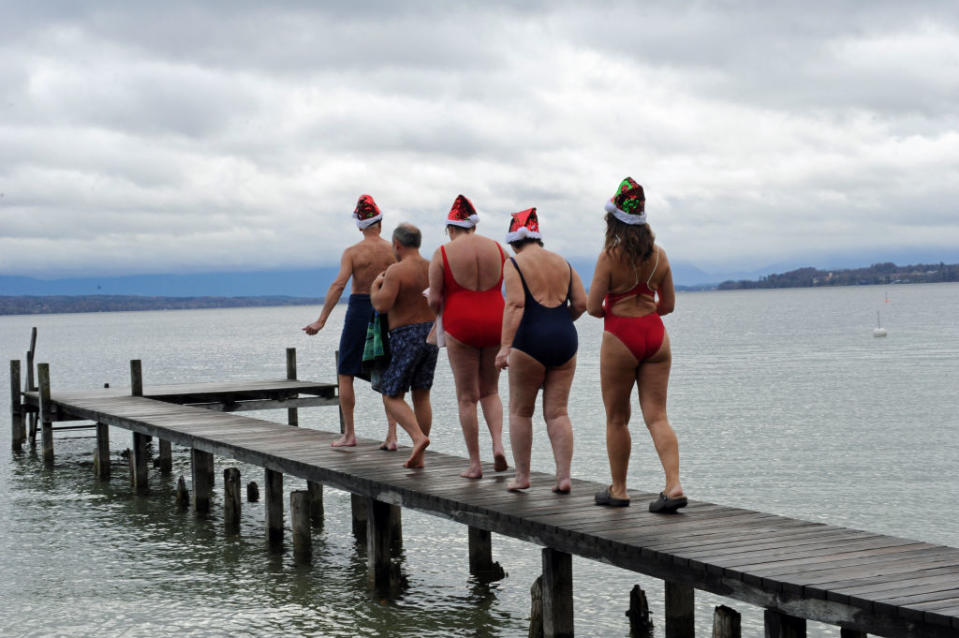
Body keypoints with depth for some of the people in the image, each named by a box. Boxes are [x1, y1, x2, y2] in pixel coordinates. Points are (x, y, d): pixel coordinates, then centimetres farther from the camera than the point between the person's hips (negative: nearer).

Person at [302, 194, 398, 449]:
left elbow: (339, 284, -17)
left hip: (359, 311, -3)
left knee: (345, 375, 10)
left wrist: (321, 320, -18)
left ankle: (349, 434, 10)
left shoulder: (352, 252, -6)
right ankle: (392, 435, 1)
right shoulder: (393, 251, 0)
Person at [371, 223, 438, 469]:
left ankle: (418, 437, -19)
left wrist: (375, 287, -2)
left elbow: (382, 306, -20)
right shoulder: (432, 269, 7)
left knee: (392, 396, 3)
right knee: (421, 395, 10)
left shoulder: (396, 271, -14)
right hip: (431, 334, 6)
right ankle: (419, 457, 9)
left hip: (406, 336, -6)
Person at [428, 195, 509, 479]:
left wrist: (439, 310, 15)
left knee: (467, 397, 4)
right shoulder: (496, 248, 6)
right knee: (490, 390, 18)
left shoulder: (443, 253, -4)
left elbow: (434, 300, -7)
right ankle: (498, 443, -4)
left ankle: (474, 463, 5)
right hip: (496, 323, 3)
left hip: (461, 325, -3)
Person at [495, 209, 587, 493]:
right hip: (565, 340, 5)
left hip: (531, 340, -4)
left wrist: (505, 346, -19)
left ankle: (522, 476, 12)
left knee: (520, 411, 10)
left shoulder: (514, 265, -2)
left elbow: (515, 305, -15)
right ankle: (563, 477, 0)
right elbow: (581, 303, 8)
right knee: (557, 412, 7)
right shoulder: (562, 263, 14)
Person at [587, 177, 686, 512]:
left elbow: (593, 306, -12)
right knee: (657, 416, 4)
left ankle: (618, 489, 20)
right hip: (655, 335, 4)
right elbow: (668, 304, 9)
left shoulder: (610, 255, -12)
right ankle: (674, 485, -10)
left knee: (617, 419, 10)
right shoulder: (659, 255, 3)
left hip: (620, 338, -4)